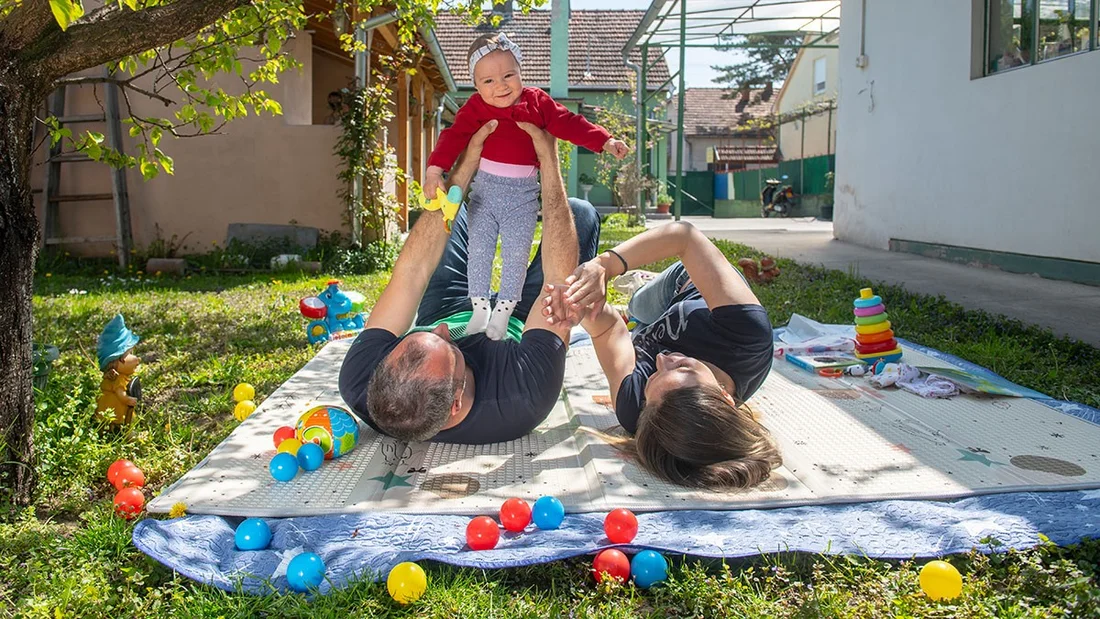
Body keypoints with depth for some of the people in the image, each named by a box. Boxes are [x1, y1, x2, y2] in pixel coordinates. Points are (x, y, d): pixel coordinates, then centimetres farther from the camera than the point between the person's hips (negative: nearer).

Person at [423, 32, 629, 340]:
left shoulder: (537, 102, 0)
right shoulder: (475, 108, -4)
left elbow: (569, 124, 0)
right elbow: (454, 135, -11)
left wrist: (605, 141, -8)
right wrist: (435, 170, -24)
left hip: (523, 194, 0)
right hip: (485, 190, 0)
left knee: (516, 254, 2)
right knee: (479, 250, 5)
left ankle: (503, 310, 15)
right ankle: (479, 308, 19)